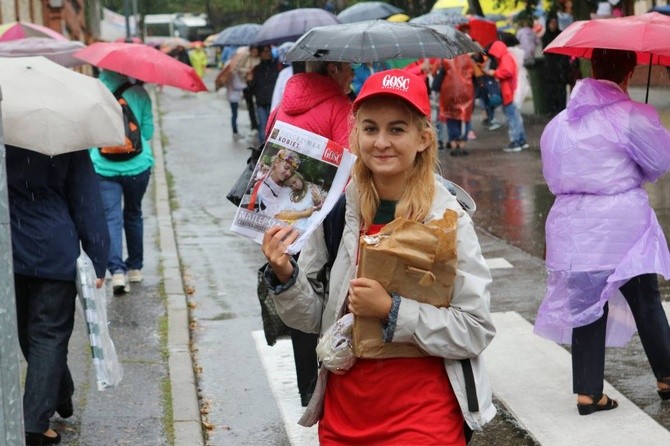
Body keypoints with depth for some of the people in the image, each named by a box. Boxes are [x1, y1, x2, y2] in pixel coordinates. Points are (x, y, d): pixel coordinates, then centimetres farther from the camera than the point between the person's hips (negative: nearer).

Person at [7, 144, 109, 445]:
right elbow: (86, 203, -6)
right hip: (54, 256, -2)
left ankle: (61, 397, 36)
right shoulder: (69, 144, -6)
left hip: (10, 253, 2)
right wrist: (96, 260, -3)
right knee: (49, 336, 2)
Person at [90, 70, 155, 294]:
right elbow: (148, 132, 4)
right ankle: (135, 267, 28)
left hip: (104, 166, -2)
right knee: (133, 214, 19)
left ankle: (117, 269, -21)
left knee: (111, 218, -4)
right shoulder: (139, 93, 1)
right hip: (137, 164, 2)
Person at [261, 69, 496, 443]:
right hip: (344, 412, 4)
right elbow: (316, 317, 4)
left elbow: (477, 331, -14)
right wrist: (285, 276, -14)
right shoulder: (337, 209, -3)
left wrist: (391, 309, -22)